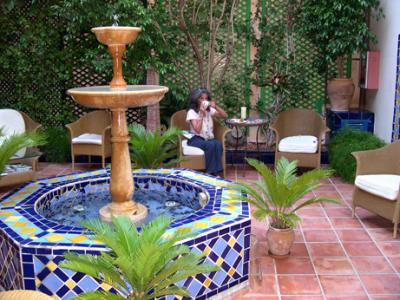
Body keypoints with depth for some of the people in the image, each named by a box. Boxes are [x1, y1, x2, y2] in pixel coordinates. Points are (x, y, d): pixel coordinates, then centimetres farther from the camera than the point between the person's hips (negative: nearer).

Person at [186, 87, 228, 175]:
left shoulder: (209, 110, 10)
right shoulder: (192, 112, -6)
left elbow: (225, 116, 8)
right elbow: (197, 130, -17)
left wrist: (216, 107, -5)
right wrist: (202, 114, -18)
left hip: (209, 138, 5)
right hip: (196, 139, -5)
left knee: (218, 144, -31)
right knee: (211, 145, -35)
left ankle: (216, 172, -30)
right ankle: (210, 172, -27)